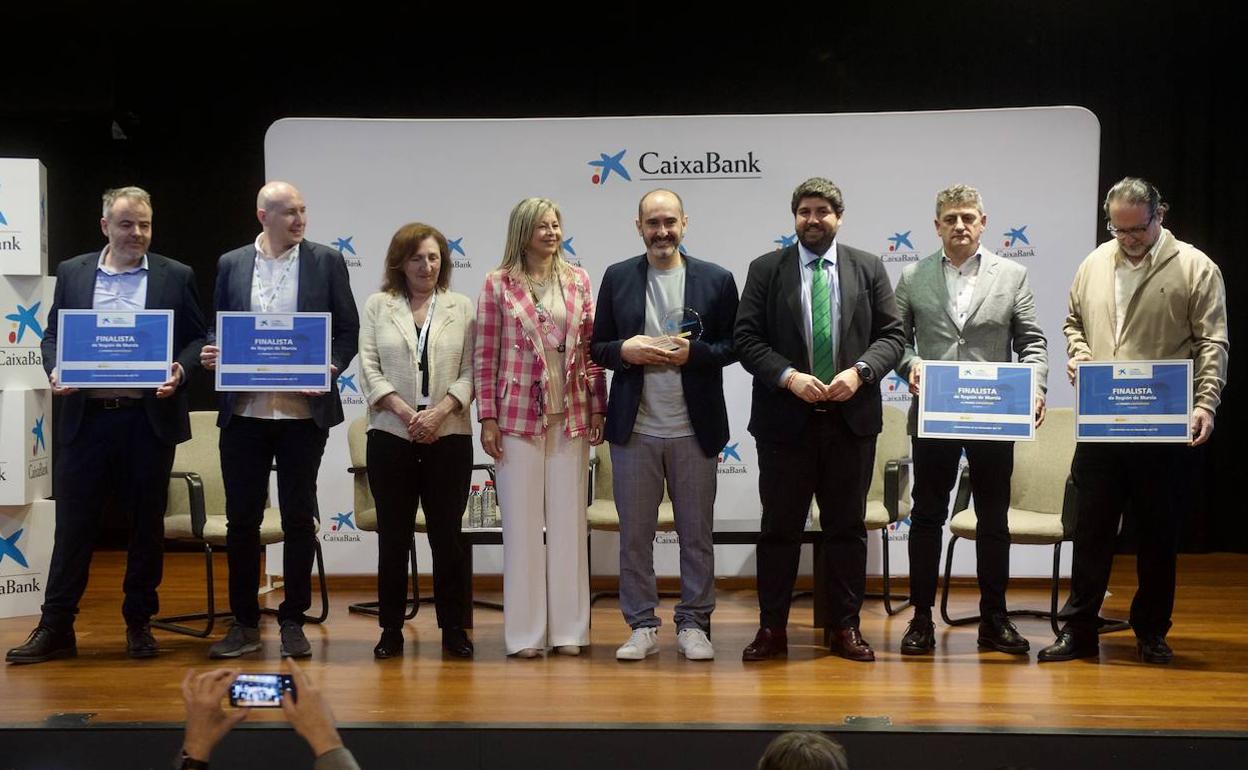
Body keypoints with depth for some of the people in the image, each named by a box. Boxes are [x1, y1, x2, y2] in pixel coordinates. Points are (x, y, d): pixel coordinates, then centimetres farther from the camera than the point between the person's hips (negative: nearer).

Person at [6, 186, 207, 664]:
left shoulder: (175, 277, 5)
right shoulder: (72, 273, 9)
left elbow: (197, 339, 6)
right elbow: (52, 335, 12)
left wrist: (180, 371, -13)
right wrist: (54, 370, -7)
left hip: (150, 416, -1)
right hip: (86, 416, 1)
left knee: (147, 523, 7)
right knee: (73, 522, 3)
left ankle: (139, 622, 19)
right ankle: (56, 628, 9)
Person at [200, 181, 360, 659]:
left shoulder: (326, 261, 3)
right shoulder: (231, 264, 8)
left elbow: (348, 329, 4)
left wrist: (331, 367, -13)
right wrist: (211, 355, -8)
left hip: (304, 410, -1)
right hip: (244, 410, 2)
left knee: (299, 518, 5)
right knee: (241, 517, 5)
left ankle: (293, 622, 17)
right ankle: (244, 624, 16)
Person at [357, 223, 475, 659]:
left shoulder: (462, 308, 8)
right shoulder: (378, 306, 8)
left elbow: (470, 373, 2)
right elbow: (369, 369, 1)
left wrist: (438, 412, -13)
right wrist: (407, 414, -11)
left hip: (449, 437, 0)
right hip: (390, 436, 0)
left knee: (447, 535, 2)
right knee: (393, 537, 5)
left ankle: (454, 628, 11)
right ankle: (391, 629, 13)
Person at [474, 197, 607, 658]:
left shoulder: (577, 281, 7)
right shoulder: (499, 285, 0)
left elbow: (591, 348, 9)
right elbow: (485, 357, 0)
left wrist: (598, 408, 5)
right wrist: (488, 418, -4)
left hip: (571, 415, 2)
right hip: (519, 416, -2)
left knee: (569, 519, 6)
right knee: (522, 521, 3)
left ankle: (569, 628, 14)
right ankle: (525, 632, 11)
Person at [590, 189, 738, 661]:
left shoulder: (716, 280, 3)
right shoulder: (617, 278, 6)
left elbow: (732, 345, 3)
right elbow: (597, 347, 7)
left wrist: (693, 353, -14)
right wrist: (626, 350, -13)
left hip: (694, 428, -1)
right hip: (634, 427, 1)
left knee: (697, 533, 7)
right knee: (634, 533, 6)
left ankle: (693, 625, 17)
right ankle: (642, 626, 16)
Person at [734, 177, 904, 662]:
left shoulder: (868, 268, 7)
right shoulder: (766, 270, 3)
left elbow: (892, 335, 4)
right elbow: (747, 339, -2)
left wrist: (859, 372, -13)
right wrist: (789, 377, -16)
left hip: (852, 417, 1)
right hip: (785, 419, -1)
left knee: (847, 528, 8)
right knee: (780, 528, 5)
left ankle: (845, 627, 18)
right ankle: (772, 628, 13)